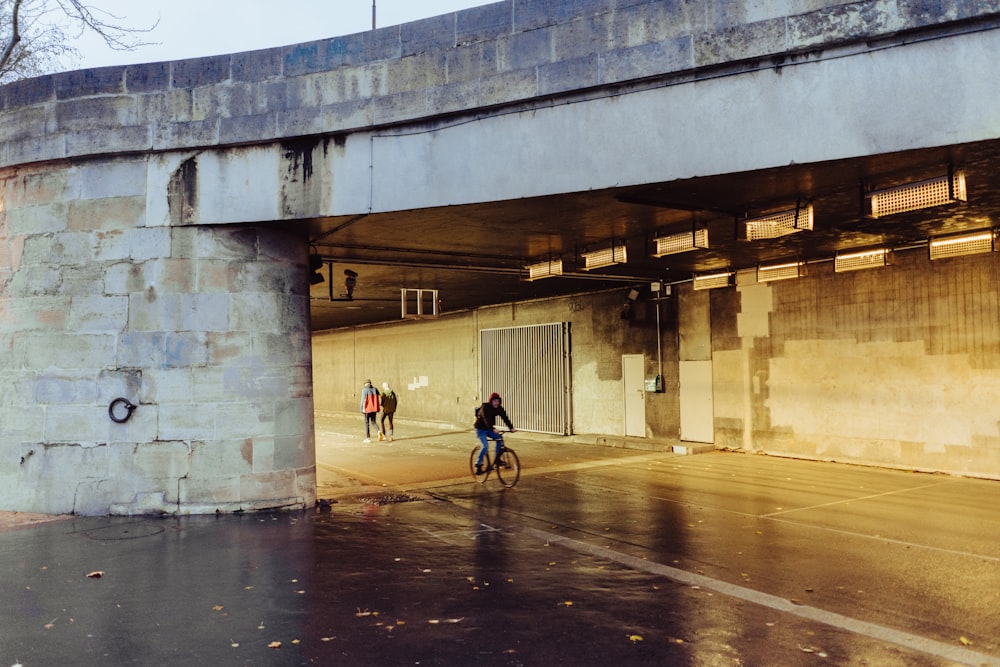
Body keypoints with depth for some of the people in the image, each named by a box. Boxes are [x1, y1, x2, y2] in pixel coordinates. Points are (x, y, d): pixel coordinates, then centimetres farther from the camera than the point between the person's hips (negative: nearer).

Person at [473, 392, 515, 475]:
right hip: (481, 429, -6)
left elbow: (505, 418, -17)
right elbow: (487, 419, -38)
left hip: (489, 429, 6)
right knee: (485, 445, -22)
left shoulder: (499, 408, -7)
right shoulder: (485, 407, -24)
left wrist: (511, 427, -32)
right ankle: (478, 465, -11)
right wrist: (493, 429, -53)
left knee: (499, 438, -14)